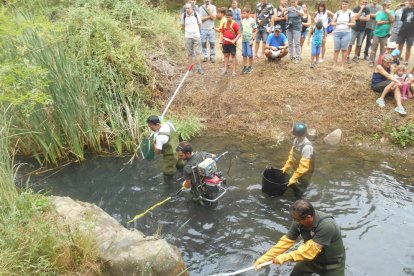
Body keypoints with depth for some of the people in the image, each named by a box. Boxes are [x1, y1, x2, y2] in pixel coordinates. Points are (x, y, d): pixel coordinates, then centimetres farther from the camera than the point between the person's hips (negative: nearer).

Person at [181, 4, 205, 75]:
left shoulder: (196, 14, -5)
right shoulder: (183, 15, -4)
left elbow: (200, 24, 9)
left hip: (196, 36, 0)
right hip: (188, 37, 0)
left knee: (198, 52, -2)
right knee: (189, 53, 6)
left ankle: (199, 68, 4)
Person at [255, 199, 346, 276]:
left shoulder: (326, 225, -38)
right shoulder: (298, 222, -20)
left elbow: (310, 250, -34)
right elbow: (286, 241, -12)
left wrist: (285, 257, -28)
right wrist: (265, 258, -16)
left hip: (332, 263, -5)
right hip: (313, 258, 5)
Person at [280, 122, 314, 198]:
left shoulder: (307, 147, -32)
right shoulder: (296, 140, -7)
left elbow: (304, 166, -31)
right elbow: (292, 155, 8)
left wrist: (294, 178, -27)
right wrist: (286, 167, 8)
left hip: (304, 174, -7)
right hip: (296, 170, 7)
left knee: (298, 194, 5)